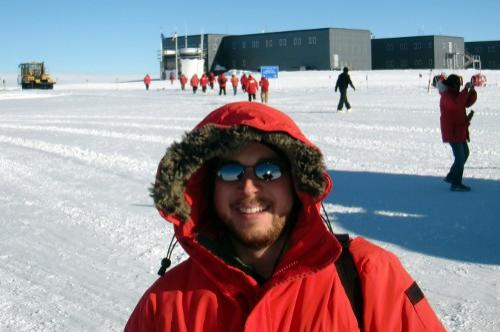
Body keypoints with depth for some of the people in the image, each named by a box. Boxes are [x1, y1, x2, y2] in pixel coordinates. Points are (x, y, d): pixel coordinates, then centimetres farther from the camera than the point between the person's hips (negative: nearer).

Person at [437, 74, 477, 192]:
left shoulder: (455, 94, 12)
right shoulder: (446, 96, -18)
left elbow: (468, 102, 15)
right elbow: (457, 105, -36)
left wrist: (472, 91, -3)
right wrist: (466, 89, -33)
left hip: (459, 131, 10)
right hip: (452, 132, -10)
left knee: (465, 153, 21)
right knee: (460, 157, -9)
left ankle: (451, 176, 30)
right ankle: (456, 184, -3)